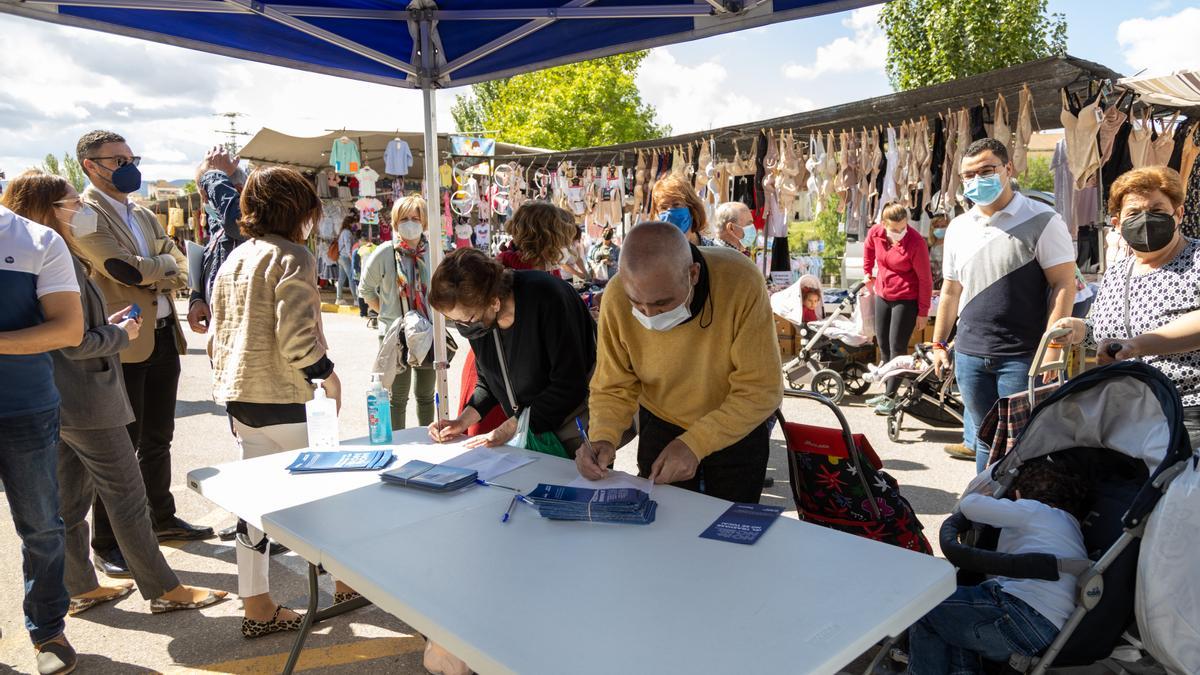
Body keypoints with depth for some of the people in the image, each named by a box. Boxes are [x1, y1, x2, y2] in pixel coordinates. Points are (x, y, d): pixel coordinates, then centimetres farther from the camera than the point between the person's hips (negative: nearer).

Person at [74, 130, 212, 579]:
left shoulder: (144, 216, 16)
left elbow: (180, 269, 12)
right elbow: (126, 269, -20)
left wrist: (153, 275, -9)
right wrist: (164, 264, -2)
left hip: (164, 336, 7)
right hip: (124, 344, -7)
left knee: (158, 438, 18)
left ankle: (162, 519, 33)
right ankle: (106, 544, 14)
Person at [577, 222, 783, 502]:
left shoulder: (740, 282, -32)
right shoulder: (617, 296, -25)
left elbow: (761, 390, -27)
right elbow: (613, 388, -13)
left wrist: (694, 443, -35)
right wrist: (604, 439, -32)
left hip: (738, 429, -1)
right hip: (660, 425, 2)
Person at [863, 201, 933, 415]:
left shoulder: (916, 242, -23)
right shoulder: (875, 233, -9)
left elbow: (925, 279, -15)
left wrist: (923, 312, -12)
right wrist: (868, 273, 21)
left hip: (906, 299, -6)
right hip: (882, 294, 6)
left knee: (897, 347, -3)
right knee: (882, 343, 14)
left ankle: (890, 397, 6)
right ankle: (888, 390, 28)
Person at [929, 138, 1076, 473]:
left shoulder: (1041, 221, -6)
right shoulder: (958, 227, 12)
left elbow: (1063, 285, -9)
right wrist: (939, 344, 16)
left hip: (1022, 357, -5)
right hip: (969, 356, 5)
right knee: (985, 442, 14)